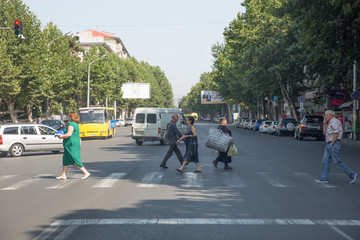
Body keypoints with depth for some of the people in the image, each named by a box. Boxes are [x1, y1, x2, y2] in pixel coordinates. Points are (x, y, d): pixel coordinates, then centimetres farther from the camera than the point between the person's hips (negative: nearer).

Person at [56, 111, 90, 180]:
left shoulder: (71, 124, -16)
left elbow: (69, 134, -25)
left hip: (71, 145, -10)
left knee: (75, 161, -6)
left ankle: (86, 173, -3)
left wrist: (61, 137, -11)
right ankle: (63, 175, 13)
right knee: (65, 160, 12)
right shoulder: (75, 124, 16)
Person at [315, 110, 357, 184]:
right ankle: (324, 178, 5)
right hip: (328, 144, 10)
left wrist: (332, 144, -17)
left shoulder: (335, 122, -14)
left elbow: (336, 134, -21)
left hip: (334, 144, -10)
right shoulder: (330, 123, 18)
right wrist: (324, 124, 9)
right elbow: (325, 133, 18)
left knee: (338, 161, -5)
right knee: (325, 161, 5)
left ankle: (352, 174, 5)